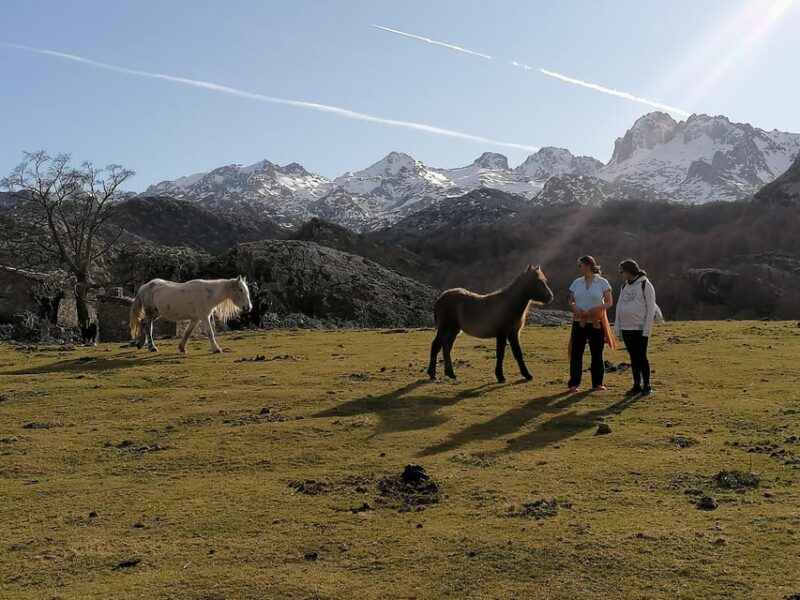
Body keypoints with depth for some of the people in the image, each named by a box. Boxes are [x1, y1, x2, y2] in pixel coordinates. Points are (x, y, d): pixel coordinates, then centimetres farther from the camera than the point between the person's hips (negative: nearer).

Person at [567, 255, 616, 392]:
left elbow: (609, 303, -2)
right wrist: (574, 307, -11)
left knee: (597, 354, 3)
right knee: (576, 353, 0)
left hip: (596, 323, -3)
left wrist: (597, 308, -19)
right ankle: (573, 384, 5)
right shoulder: (577, 282, 10)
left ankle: (597, 384, 12)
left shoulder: (602, 282, -1)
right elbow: (570, 301, 12)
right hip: (579, 323, 3)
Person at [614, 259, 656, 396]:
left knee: (642, 357, -3)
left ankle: (647, 386, 7)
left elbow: (651, 308, -9)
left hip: (640, 328, -6)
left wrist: (647, 329, -15)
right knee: (633, 358, 8)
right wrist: (617, 326, 9)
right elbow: (619, 306, 16)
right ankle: (637, 386, 14)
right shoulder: (624, 286, 14)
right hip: (626, 328, 6)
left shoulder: (645, 285, -6)